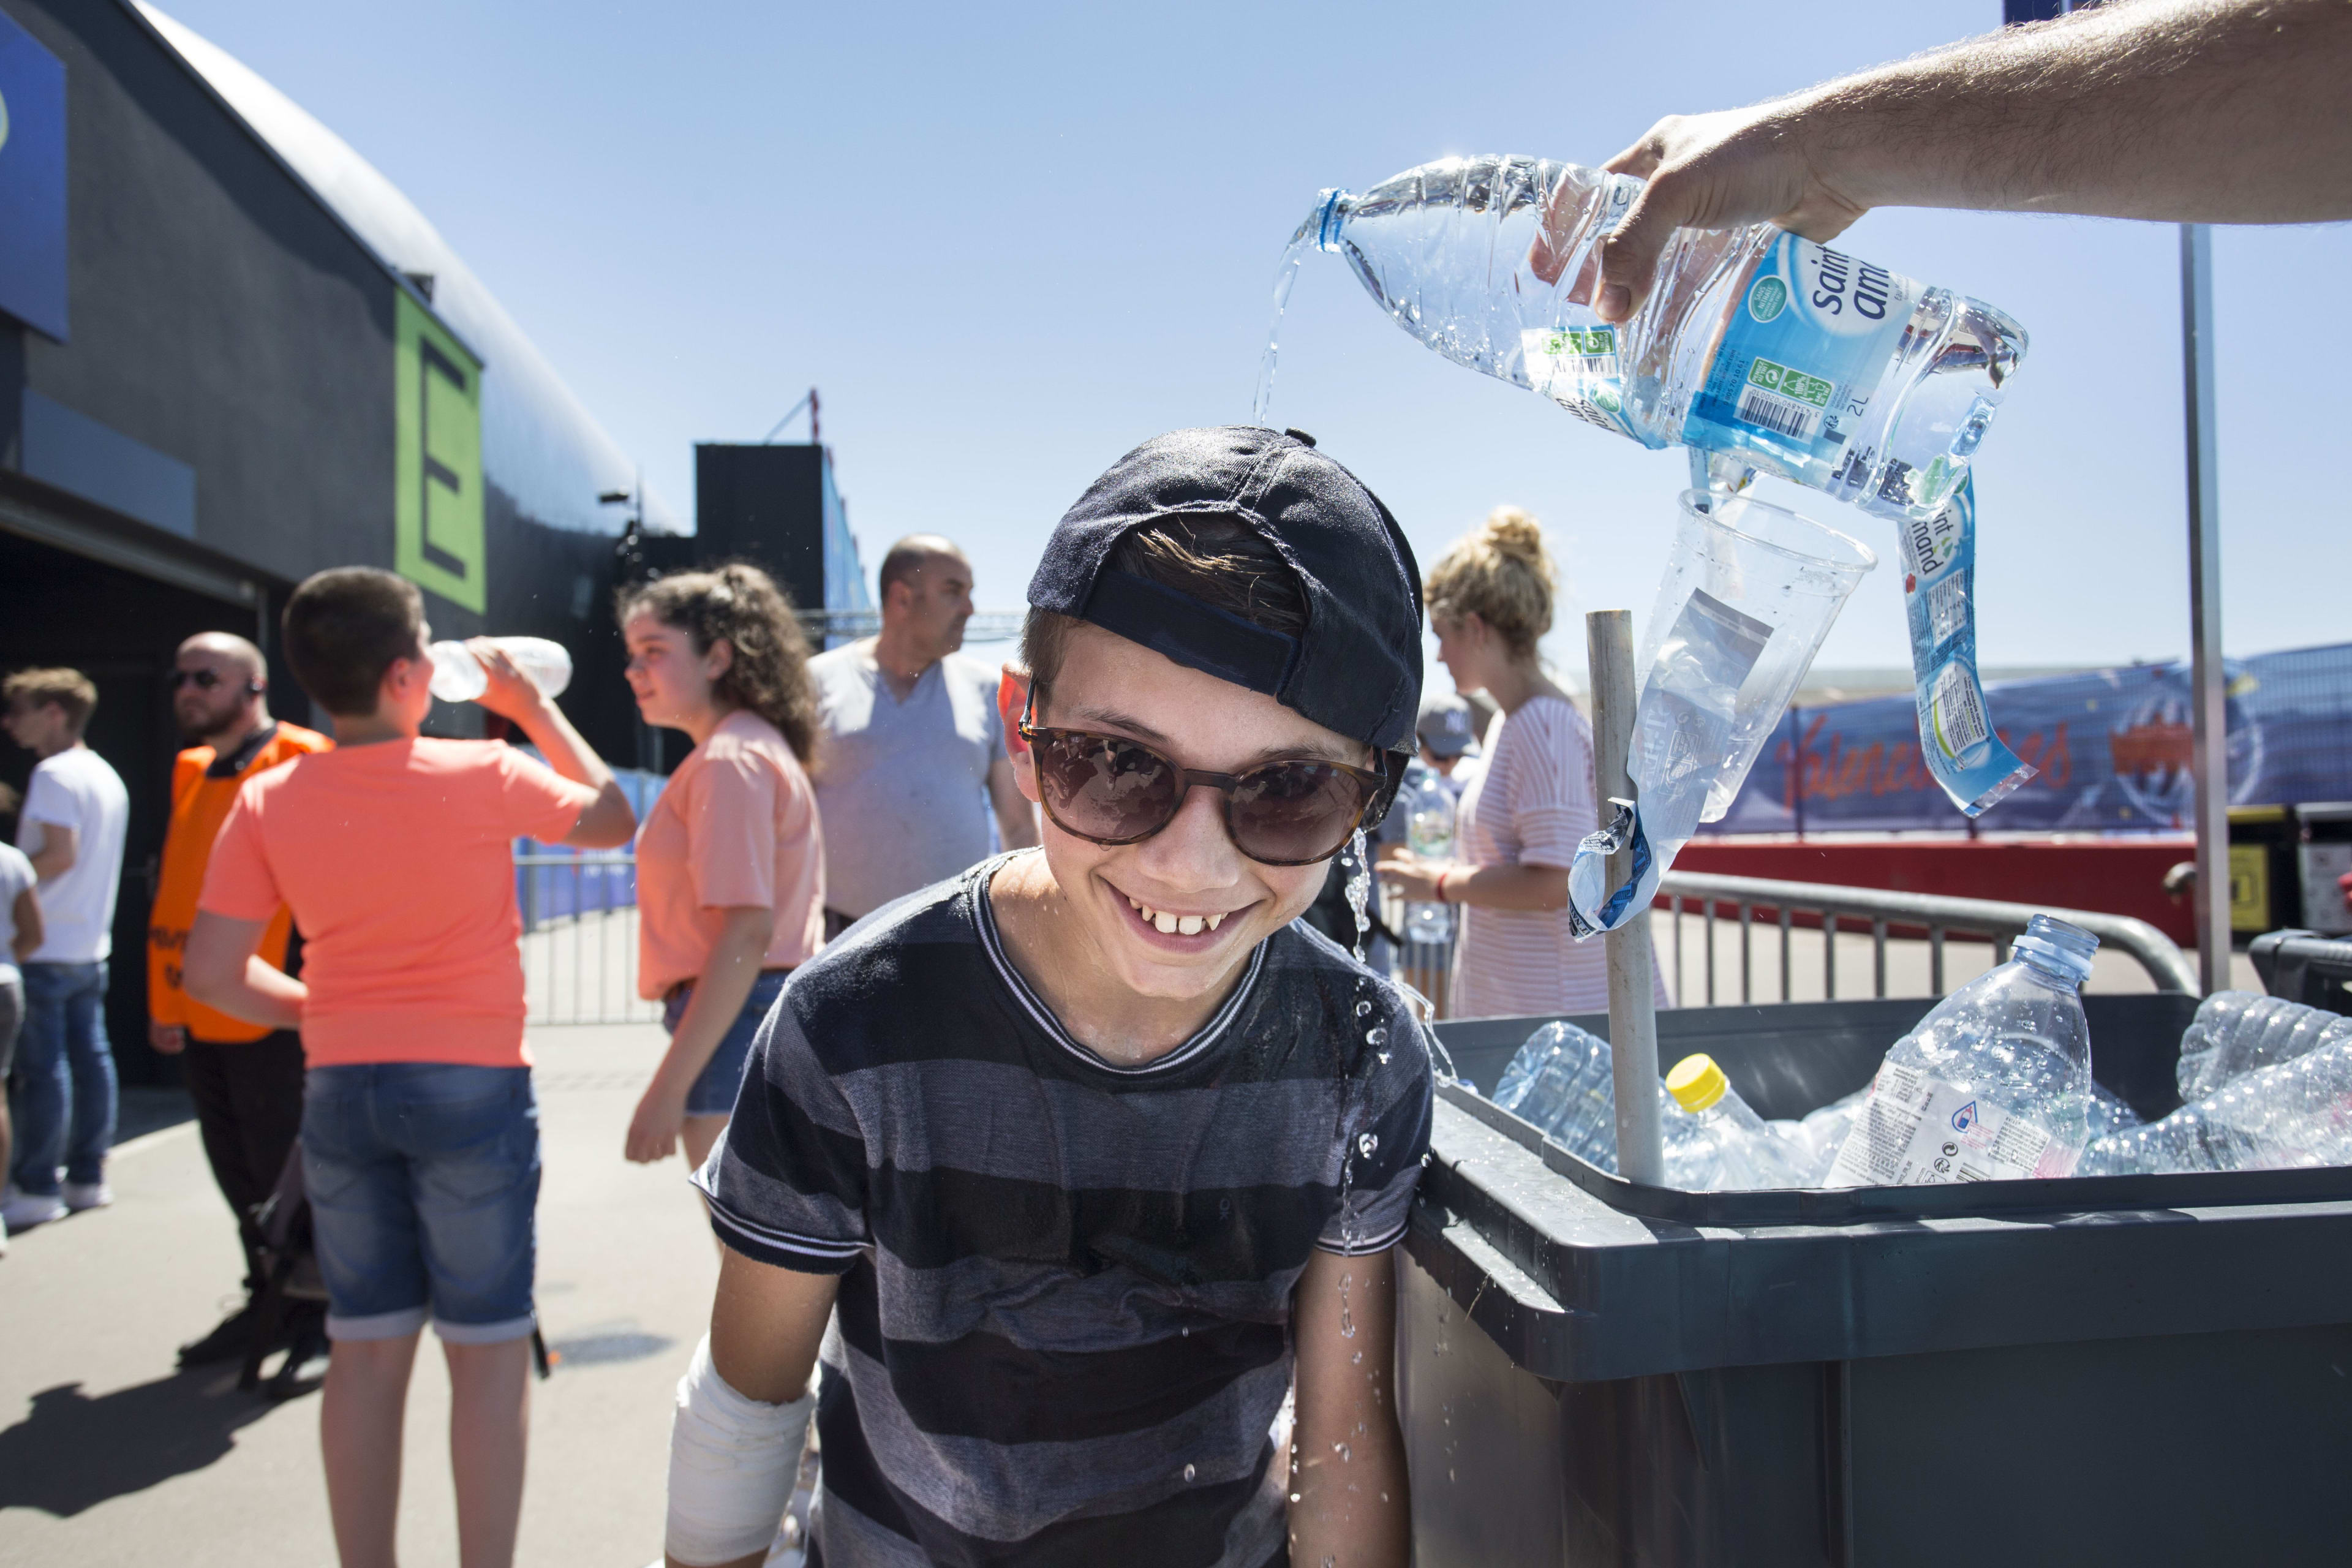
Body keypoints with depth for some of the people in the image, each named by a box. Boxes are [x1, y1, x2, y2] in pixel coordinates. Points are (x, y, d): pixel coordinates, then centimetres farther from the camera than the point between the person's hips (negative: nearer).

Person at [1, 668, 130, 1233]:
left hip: (46, 948, -9)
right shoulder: (106, 776, 14)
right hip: (91, 944, 9)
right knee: (90, 1056, 10)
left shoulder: (55, 774, -13)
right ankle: (88, 1176, 16)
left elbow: (61, 853, -22)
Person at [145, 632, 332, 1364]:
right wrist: (165, 1000, 17)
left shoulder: (302, 764, -10)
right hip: (200, 1019, 7)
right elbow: (175, 888, 19)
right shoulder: (191, 772, 14)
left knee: (283, 1172, 0)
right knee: (238, 1172, 15)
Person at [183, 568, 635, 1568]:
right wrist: (530, 705, 11)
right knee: (488, 1349, 7)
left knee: (365, 1351, 14)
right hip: (472, 1084, -4)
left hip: (341, 1091, 4)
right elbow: (612, 820, 6)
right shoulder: (481, 777, -11)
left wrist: (309, 1009, 15)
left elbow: (210, 972, -2)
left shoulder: (268, 801, -2)